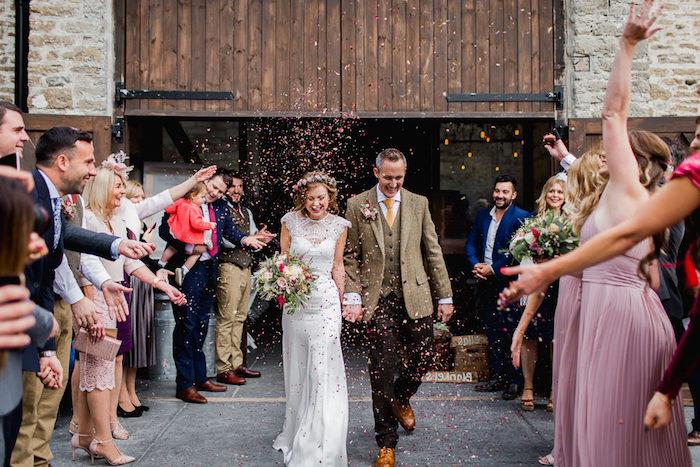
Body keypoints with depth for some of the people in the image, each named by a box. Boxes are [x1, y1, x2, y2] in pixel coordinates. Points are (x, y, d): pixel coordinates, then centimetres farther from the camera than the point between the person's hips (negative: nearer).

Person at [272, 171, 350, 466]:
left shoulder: (339, 225, 2)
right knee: (297, 370, 13)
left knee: (323, 371, -6)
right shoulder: (290, 221, -1)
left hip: (326, 302, -1)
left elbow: (337, 267, 10)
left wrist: (343, 301, 12)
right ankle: (296, 436, 30)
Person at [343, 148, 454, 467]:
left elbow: (433, 252, 8)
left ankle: (401, 398, 41)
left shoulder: (418, 203, 8)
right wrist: (353, 296, -9)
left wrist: (445, 296, 5)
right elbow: (350, 257, 2)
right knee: (382, 371, 0)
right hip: (378, 300, -2)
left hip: (415, 297, 2)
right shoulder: (358, 205, 2)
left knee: (423, 360, 6)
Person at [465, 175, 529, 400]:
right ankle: (497, 377, 20)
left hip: (508, 282, -6)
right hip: (485, 283, 7)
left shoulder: (522, 218, -7)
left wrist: (493, 269, -14)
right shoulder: (483, 215, 13)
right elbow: (471, 244, 15)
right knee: (492, 333, 11)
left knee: (510, 332, -5)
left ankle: (515, 381, 4)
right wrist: (476, 265, -4)